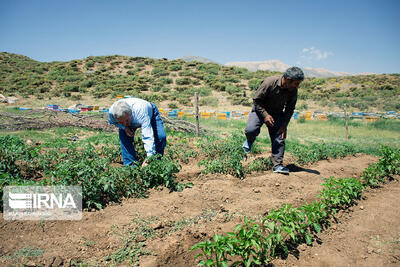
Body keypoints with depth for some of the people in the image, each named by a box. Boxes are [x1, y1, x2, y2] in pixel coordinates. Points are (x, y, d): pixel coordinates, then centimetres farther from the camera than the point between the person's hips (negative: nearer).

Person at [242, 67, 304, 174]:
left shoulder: (293, 90, -11)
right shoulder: (269, 82, -27)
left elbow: (290, 108, 2)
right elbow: (256, 100, -18)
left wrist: (284, 125, -6)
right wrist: (265, 114, -26)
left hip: (277, 113, 4)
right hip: (261, 110, -3)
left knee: (279, 139, -7)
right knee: (251, 130, -26)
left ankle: (278, 165, 3)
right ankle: (250, 141, 10)